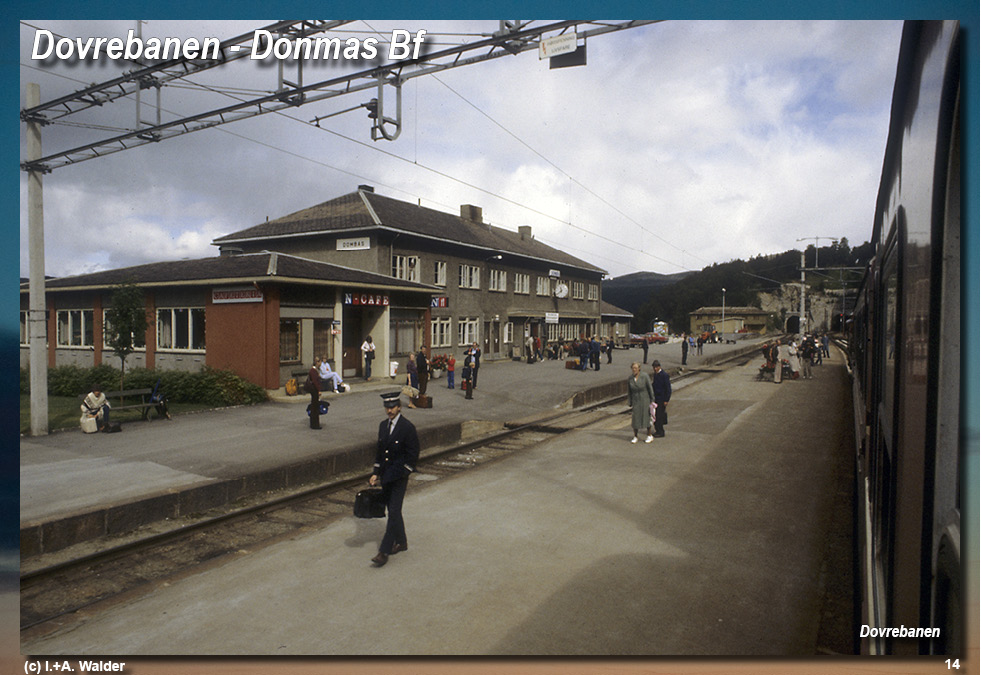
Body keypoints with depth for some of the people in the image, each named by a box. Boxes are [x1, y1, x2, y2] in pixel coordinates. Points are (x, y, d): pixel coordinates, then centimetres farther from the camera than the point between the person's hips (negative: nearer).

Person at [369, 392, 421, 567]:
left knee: (394, 512, -6)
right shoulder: (383, 426, 8)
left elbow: (413, 454, -12)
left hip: (399, 477, -7)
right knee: (393, 511, 16)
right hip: (385, 477, 7)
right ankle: (401, 542, 31)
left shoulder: (408, 427, -13)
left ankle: (384, 551, -3)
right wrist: (376, 473, 9)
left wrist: (404, 475, -15)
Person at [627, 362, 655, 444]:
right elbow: (629, 392, 3)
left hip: (645, 400, -2)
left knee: (647, 418, 6)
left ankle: (649, 436, 22)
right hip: (635, 401, 2)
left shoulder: (644, 376, -14)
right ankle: (635, 437, 17)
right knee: (635, 419, 3)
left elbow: (650, 388, -8)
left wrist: (652, 400, -6)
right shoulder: (629, 379, -5)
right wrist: (629, 403, 4)